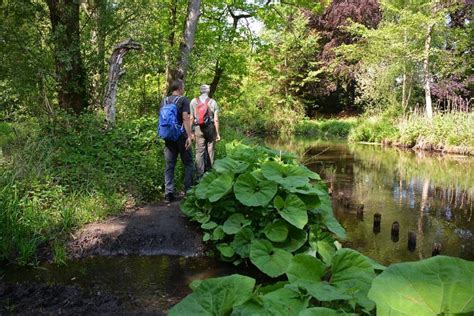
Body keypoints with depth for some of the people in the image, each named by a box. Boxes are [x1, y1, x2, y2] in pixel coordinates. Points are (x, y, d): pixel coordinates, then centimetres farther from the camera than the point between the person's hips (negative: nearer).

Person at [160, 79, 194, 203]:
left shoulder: (164, 101, 11)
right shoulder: (183, 100, -6)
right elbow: (185, 118, -16)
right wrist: (189, 135, -18)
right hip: (181, 137, -5)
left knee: (169, 165, 7)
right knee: (188, 164, 8)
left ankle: (168, 194, 4)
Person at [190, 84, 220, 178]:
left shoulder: (194, 101, 2)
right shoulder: (213, 102, -2)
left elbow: (191, 118, -1)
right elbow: (216, 119, -5)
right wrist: (218, 133, 0)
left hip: (198, 128, 1)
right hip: (210, 128, -1)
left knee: (200, 150, 3)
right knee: (210, 149, 10)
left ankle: (200, 174, 3)